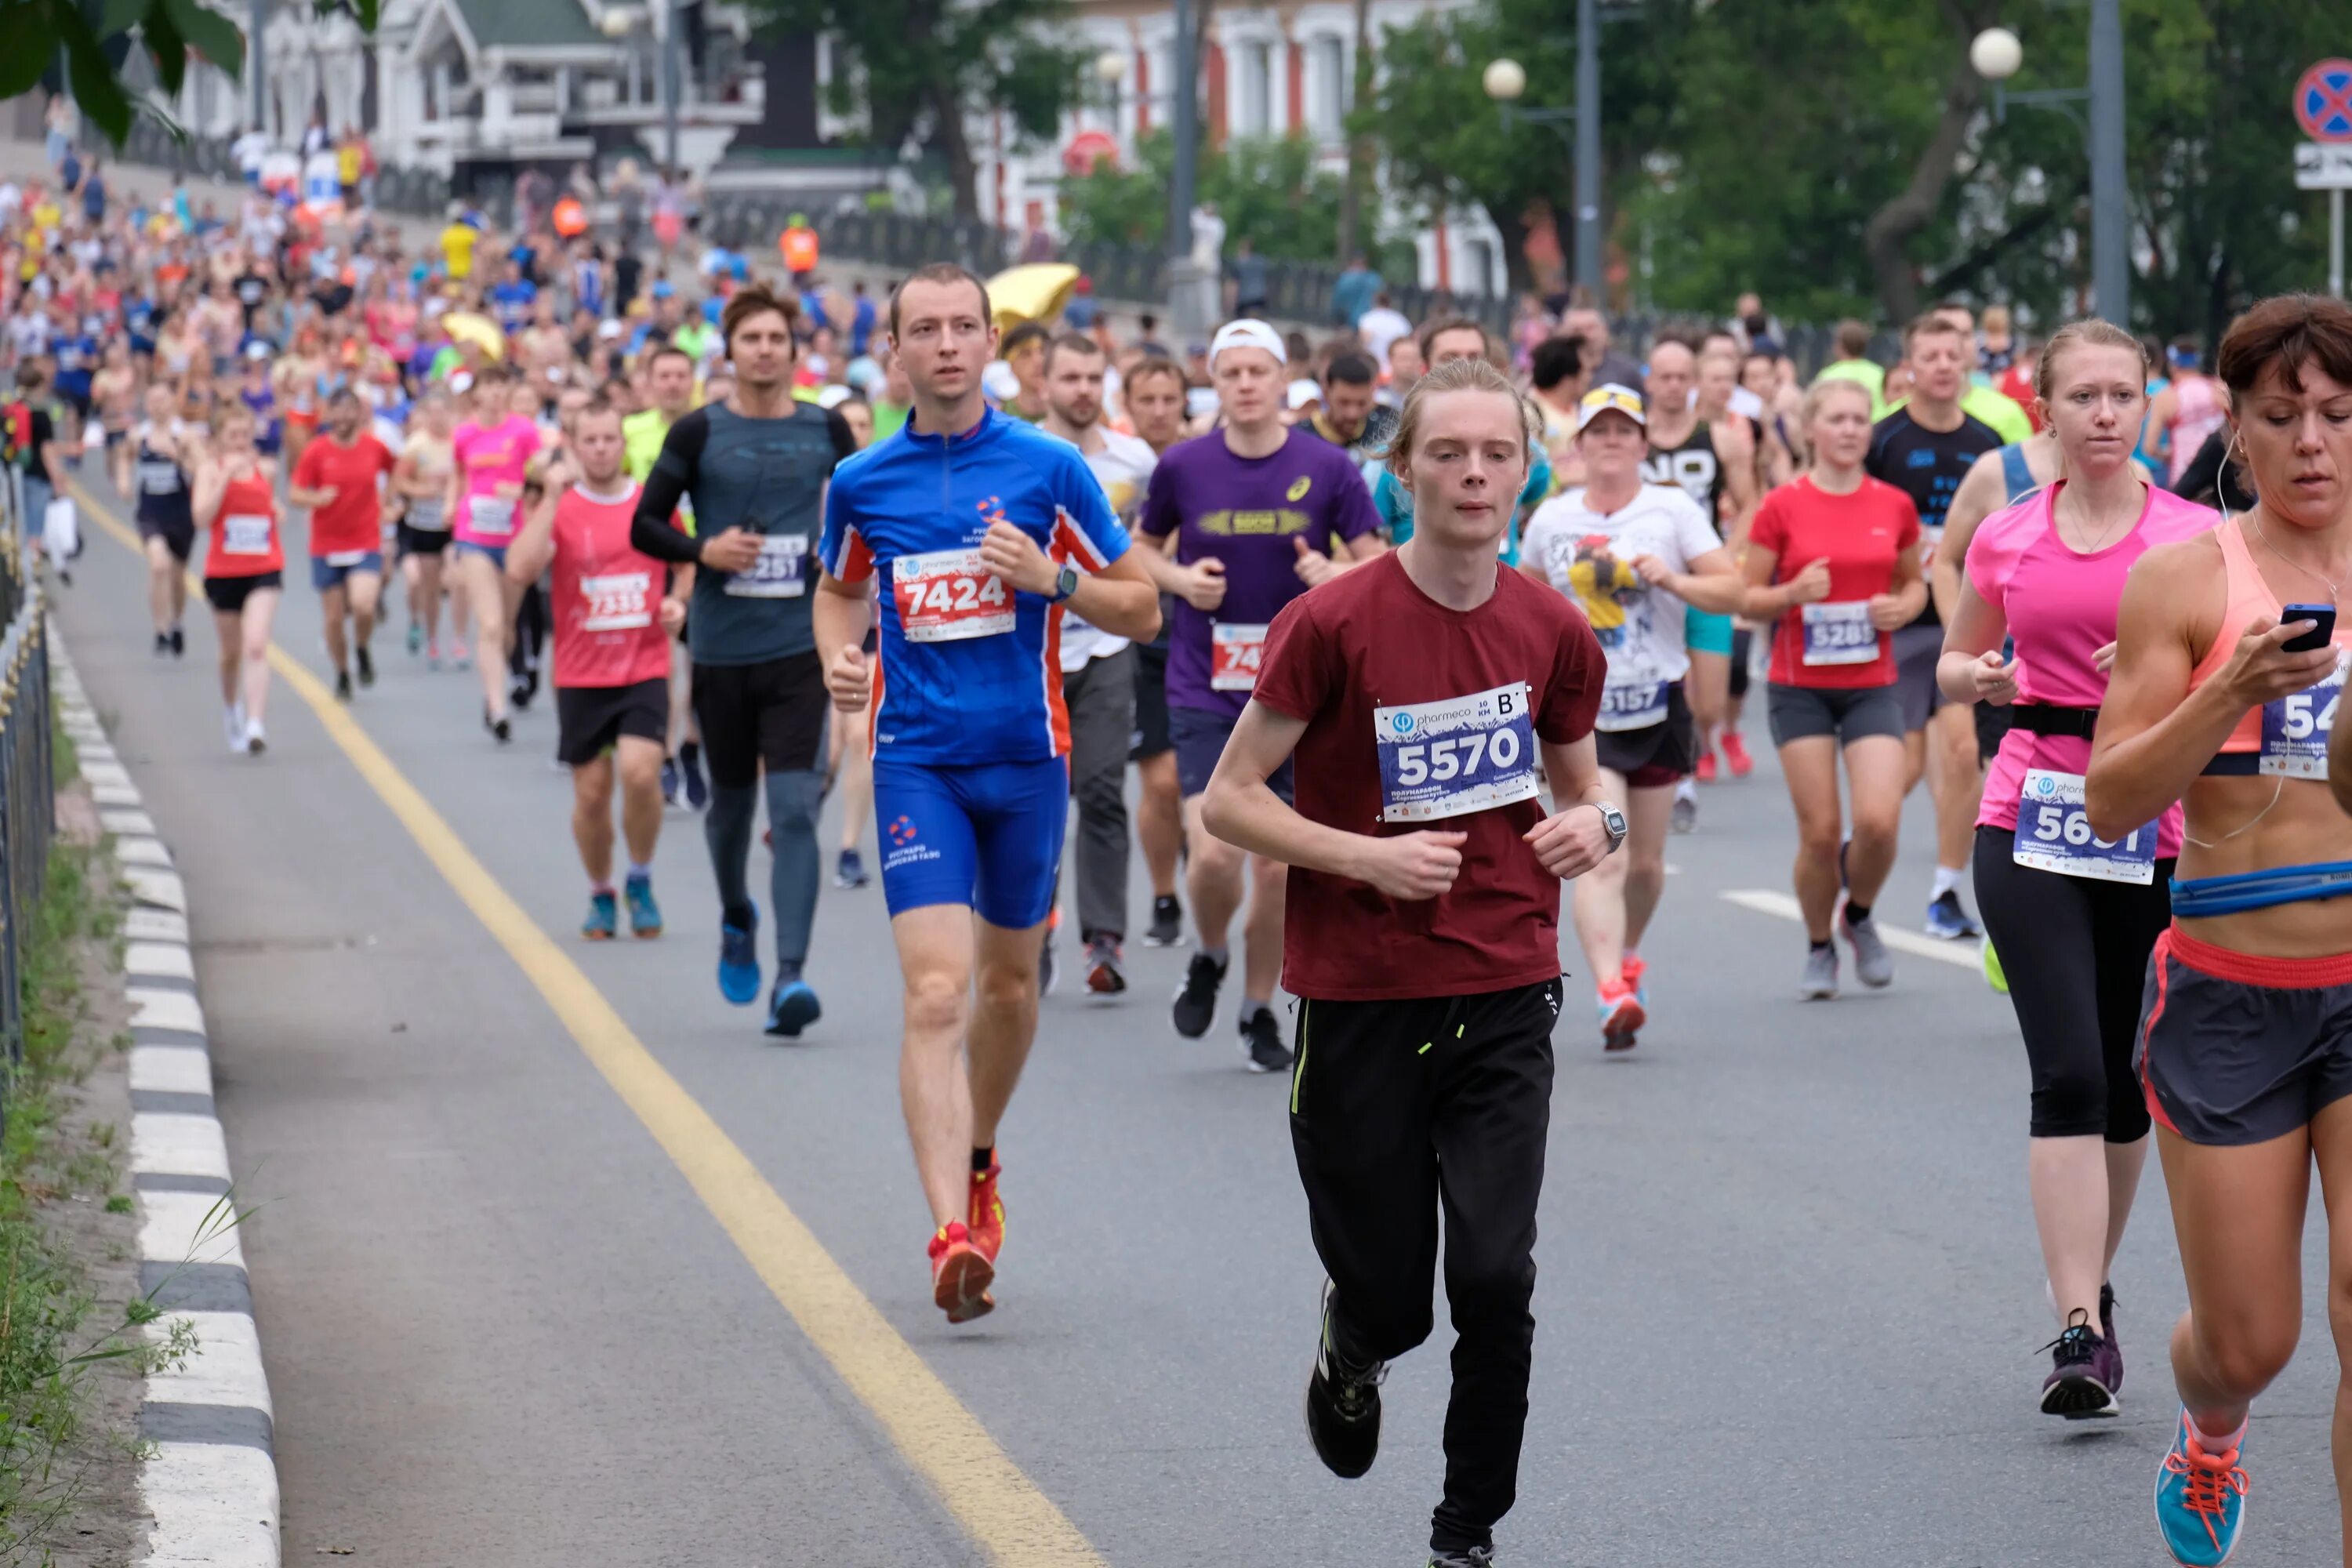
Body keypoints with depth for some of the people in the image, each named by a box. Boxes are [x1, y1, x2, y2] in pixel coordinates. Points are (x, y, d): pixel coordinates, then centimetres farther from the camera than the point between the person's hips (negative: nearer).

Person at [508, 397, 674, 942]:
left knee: (640, 771, -19)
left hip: (646, 670, 0)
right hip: (581, 674, 0)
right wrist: (551, 498, -21)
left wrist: (679, 603, -1)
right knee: (591, 791, 5)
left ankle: (640, 881, 4)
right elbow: (521, 569, -19)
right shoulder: (558, 508, -2)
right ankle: (600, 895, 26)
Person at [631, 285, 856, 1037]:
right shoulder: (699, 433, -1)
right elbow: (645, 525, 2)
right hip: (721, 647, 1)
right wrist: (703, 550, -15)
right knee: (732, 801, 15)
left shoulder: (826, 430, 4)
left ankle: (791, 977, -18)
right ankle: (736, 918, 45)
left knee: (794, 809, -12)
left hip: (802, 646, 0)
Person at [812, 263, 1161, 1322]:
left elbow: (1142, 610, 1)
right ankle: (953, 1236, -23)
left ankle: (978, 1162, 42)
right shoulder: (861, 483, 3)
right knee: (936, 993, -14)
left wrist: (1053, 576, -16)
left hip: (1026, 755, 1)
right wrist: (838, 657, 2)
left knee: (1009, 981, 15)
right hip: (915, 760, -1)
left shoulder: (1049, 469, -3)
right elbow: (839, 589, 23)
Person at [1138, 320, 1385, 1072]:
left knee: (1277, 868, 3)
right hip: (1204, 692, -1)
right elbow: (1143, 551, 14)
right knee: (1214, 853, -15)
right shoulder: (1182, 467, -1)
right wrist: (1180, 578, -6)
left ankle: (1260, 1012, 22)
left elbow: (1378, 565, 2)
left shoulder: (1328, 468, -3)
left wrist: (1336, 575, -19)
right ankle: (1208, 961, 17)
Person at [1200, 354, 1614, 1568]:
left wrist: (1595, 822, -5)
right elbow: (1230, 799, -5)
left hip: (1506, 998, 2)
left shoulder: (1551, 632, 2)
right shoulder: (1333, 625, -10)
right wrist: (1370, 858, -18)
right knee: (1389, 1299, 4)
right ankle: (1349, 1355, 43)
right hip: (1358, 1000, -2)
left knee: (1495, 1277, -11)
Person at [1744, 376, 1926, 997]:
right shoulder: (1782, 507, -3)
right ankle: (1819, 948, 19)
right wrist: (1794, 592, -18)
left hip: (1872, 684, 2)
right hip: (1800, 687, -1)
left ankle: (1860, 916, 17)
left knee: (1879, 819, -14)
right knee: (1819, 830, -5)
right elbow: (1748, 601, 1)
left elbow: (1914, 582, 18)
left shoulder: (1895, 506, 4)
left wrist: (1903, 606, -4)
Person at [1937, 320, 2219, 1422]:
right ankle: (2081, 1332, -16)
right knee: (2069, 1075, -12)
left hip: (2157, 827, 0)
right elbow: (1955, 659, 20)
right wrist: (1973, 679, -2)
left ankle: (2092, 1289, 30)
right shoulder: (2005, 539, 6)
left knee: (2126, 1079, 9)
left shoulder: (2195, 536, 0)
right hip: (2032, 823, 0)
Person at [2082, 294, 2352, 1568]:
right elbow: (2111, 802, -7)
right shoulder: (2185, 577, -3)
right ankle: (2208, 1438, 44)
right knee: (2246, 1342, 9)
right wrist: (2230, 693, -21)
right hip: (2228, 996, -1)